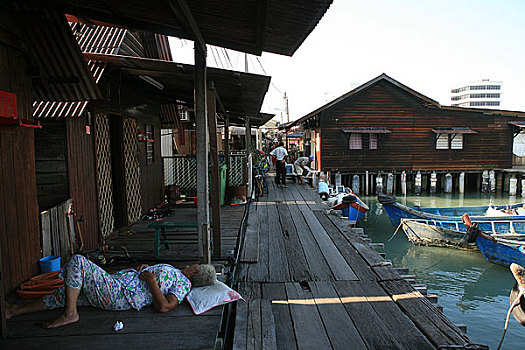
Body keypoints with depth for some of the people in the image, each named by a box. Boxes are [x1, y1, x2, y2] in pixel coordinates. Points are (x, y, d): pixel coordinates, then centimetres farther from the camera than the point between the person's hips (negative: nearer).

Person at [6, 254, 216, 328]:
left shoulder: (184, 283, -9)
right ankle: (14, 311, 26)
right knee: (61, 296, 13)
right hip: (118, 280, 9)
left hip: (116, 294, -9)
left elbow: (163, 307, -25)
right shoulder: (176, 273, 19)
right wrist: (144, 269, 10)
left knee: (77, 261, -15)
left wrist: (151, 279, -18)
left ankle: (70, 314, -9)